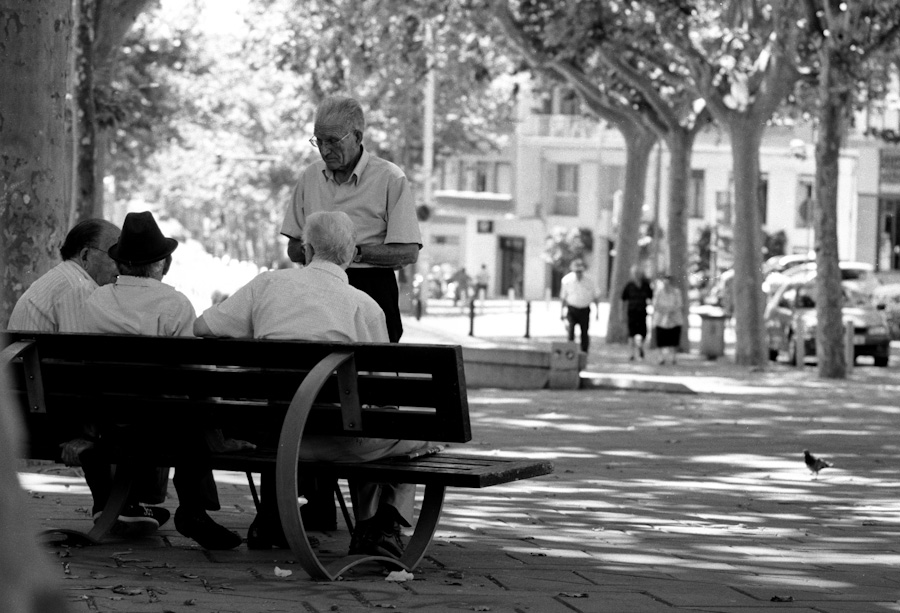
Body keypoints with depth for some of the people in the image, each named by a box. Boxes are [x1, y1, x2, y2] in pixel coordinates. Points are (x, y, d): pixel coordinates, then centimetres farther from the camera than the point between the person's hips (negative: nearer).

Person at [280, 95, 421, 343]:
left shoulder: (390, 178, -2)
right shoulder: (310, 176, 15)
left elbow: (408, 252, -7)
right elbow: (293, 249, 19)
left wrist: (356, 252, -16)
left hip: (372, 290, -4)